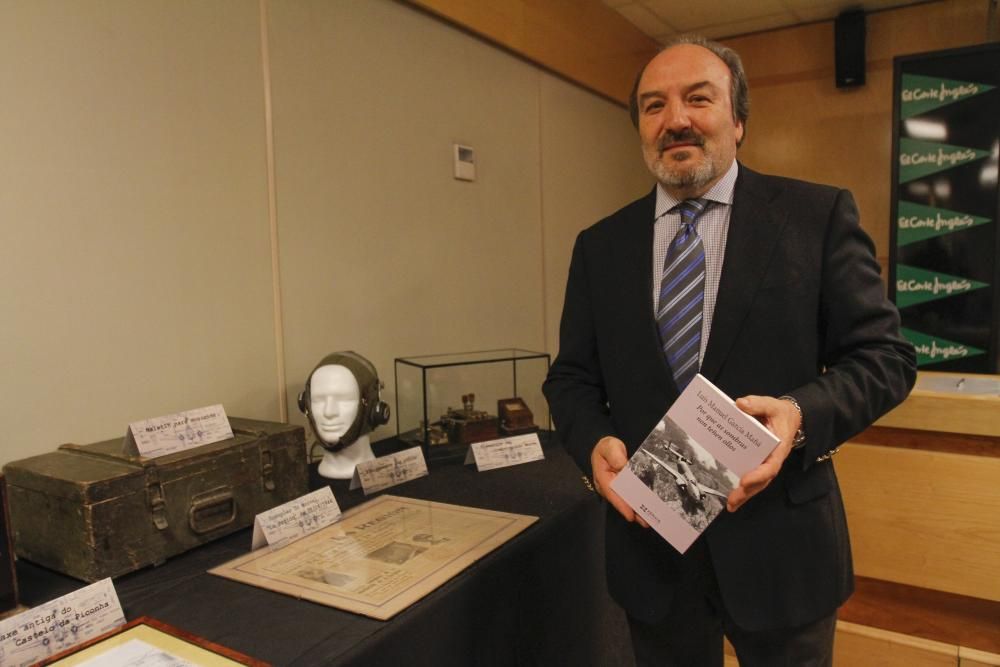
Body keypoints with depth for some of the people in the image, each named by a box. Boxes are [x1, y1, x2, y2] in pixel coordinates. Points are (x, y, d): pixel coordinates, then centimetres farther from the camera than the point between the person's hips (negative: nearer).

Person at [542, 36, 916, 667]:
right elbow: (572, 377, 6)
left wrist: (801, 413, -22)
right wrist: (594, 442, -14)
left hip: (780, 546, -2)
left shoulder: (819, 214, -3)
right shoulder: (600, 246, 4)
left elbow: (885, 353, -3)